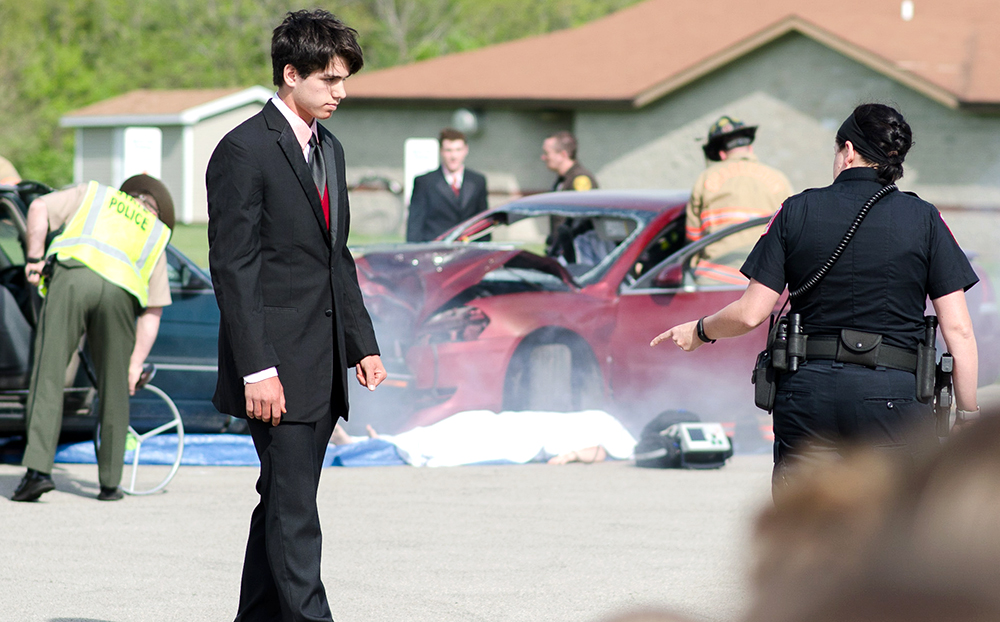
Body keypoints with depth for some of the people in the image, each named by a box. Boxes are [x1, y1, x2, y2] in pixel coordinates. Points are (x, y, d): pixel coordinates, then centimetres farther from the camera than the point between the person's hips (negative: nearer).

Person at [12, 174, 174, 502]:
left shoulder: (94, 194, 33)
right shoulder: (155, 235, 32)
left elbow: (39, 208, 15)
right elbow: (153, 311, 26)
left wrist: (34, 258, 19)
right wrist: (135, 364, 27)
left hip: (71, 274, -1)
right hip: (120, 290, 1)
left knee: (47, 377, -3)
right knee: (114, 389, 14)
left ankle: (38, 469, -16)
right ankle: (110, 482, 18)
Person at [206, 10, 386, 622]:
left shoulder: (329, 150, 16)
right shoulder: (244, 151, -11)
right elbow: (233, 267, -15)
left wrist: (363, 343, 15)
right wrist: (257, 369, -19)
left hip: (323, 369, 8)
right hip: (277, 369, -8)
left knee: (284, 501, 11)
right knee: (294, 510, -9)